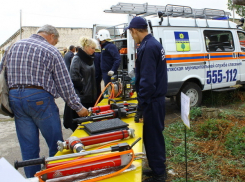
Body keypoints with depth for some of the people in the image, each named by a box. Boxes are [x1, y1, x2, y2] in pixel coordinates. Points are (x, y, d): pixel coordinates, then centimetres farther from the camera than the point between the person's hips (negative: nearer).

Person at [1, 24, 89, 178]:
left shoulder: (15, 46, 14)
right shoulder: (51, 51, -3)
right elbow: (65, 84, -4)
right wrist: (78, 108, 2)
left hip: (15, 97, 6)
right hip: (39, 98, -6)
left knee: (28, 147, 13)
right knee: (56, 144, 8)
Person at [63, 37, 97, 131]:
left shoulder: (90, 58, 13)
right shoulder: (77, 59, -12)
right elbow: (74, 77, -22)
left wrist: (93, 91, 12)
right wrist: (83, 87, -13)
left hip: (90, 96, 8)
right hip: (80, 96, -8)